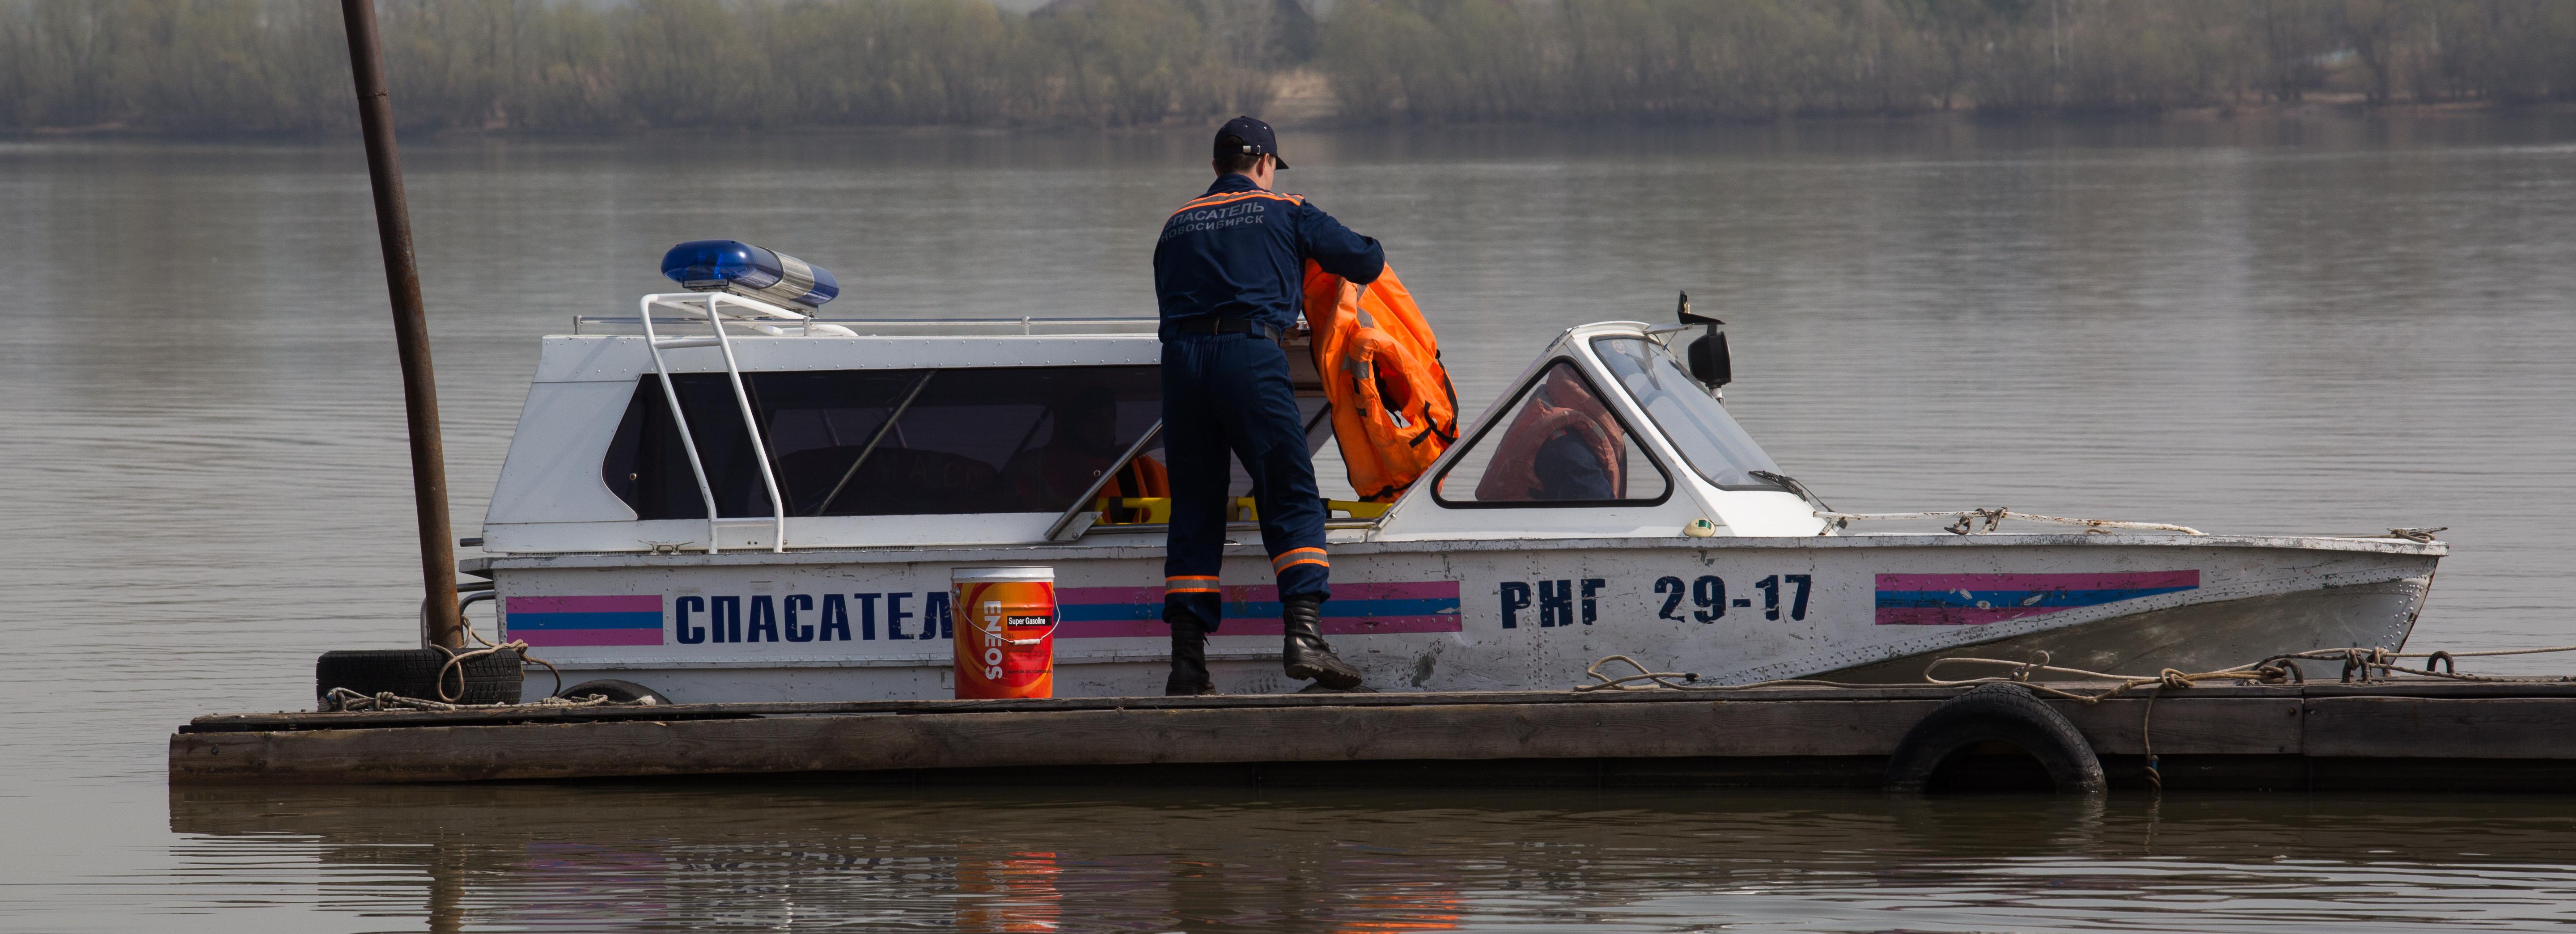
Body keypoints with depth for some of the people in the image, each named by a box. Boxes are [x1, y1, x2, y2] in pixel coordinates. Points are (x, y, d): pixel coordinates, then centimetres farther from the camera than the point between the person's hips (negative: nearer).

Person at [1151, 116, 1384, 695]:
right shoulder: (1285, 214, 13)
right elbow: (1366, 261, 13)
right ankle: (1304, 634, -18)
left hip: (1181, 359, 4)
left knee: (1194, 512, 7)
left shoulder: (1178, 227, 25)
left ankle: (1187, 662, 3)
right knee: (1292, 500, -2)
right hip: (1249, 356, -4)